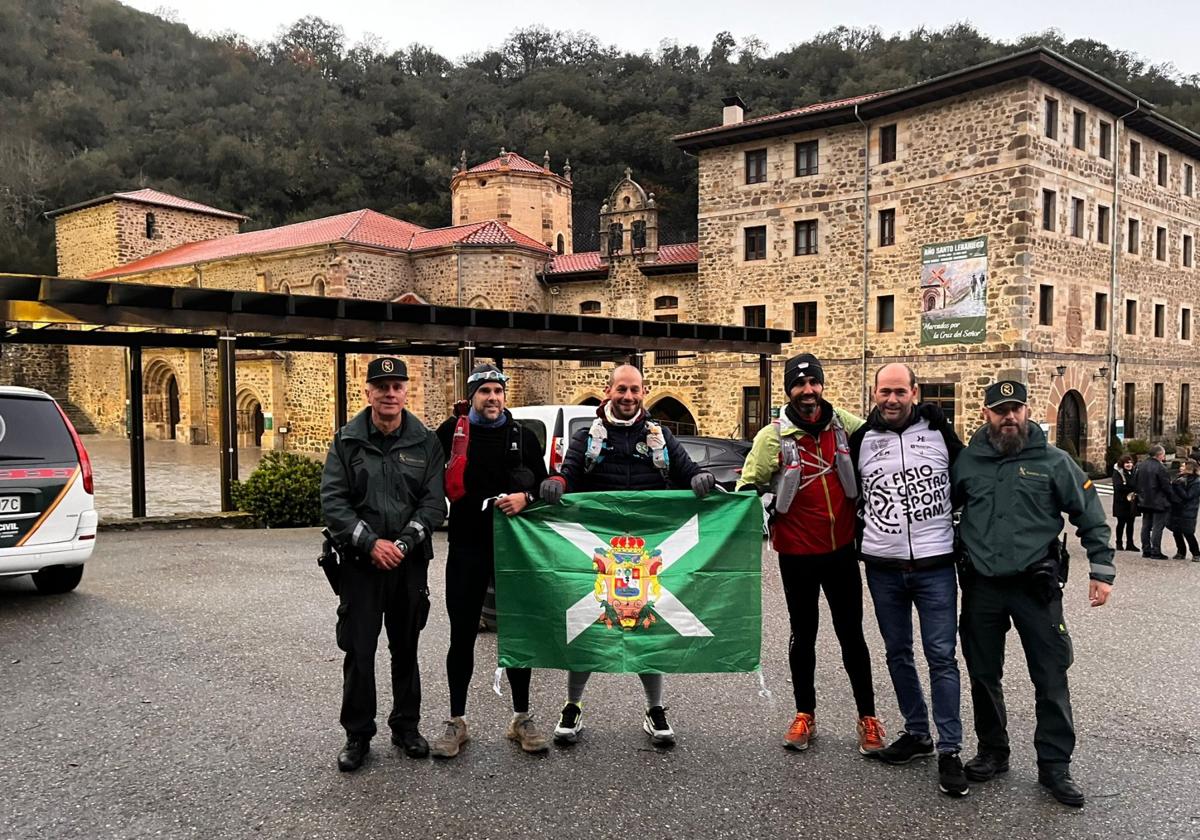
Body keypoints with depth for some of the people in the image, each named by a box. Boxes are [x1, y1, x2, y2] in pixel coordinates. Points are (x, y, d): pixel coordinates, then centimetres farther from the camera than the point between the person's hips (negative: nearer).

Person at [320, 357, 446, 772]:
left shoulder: (425, 441, 2)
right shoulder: (347, 440, 0)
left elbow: (434, 502, -2)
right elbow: (332, 501, -5)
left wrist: (403, 543, -14)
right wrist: (371, 543, -16)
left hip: (410, 562, 1)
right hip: (361, 562, -1)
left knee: (406, 647, 12)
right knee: (359, 650, 1)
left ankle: (406, 726, 27)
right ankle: (358, 735, 16)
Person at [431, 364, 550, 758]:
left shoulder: (522, 436, 5)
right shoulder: (451, 432, 0)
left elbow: (544, 486, 8)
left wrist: (524, 498, -11)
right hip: (466, 547, -1)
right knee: (462, 635, 6)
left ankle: (522, 719, 21)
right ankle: (456, 722, 18)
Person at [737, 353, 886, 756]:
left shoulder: (846, 424, -3)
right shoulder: (773, 437, -10)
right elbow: (748, 487, -4)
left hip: (842, 549, 1)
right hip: (798, 555, -1)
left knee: (851, 635, 9)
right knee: (803, 634, 13)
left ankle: (867, 717, 22)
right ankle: (805, 715, 27)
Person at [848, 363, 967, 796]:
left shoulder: (939, 431, -2)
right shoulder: (862, 439, 3)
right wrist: (862, 540, 11)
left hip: (935, 566, -2)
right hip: (882, 569, 3)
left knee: (941, 657, -3)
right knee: (898, 653, 12)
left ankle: (950, 751, 4)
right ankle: (917, 734, 28)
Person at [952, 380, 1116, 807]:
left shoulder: (1053, 461, -1)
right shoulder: (967, 461, 4)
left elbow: (1090, 515, 2)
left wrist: (1101, 569, -2)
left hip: (1036, 584, -2)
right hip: (981, 584, 2)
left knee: (1051, 677, 1)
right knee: (983, 675, 12)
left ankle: (1055, 764, 14)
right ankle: (992, 752, 28)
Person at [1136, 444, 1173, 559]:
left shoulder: (1141, 466, 5)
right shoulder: (1160, 467, -18)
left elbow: (1137, 483, 12)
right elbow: (1166, 486, -16)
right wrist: (1170, 498, -1)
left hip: (1144, 501, 7)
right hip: (1159, 502, -7)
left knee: (1146, 526, 12)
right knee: (1157, 527, -2)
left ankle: (1146, 550, 17)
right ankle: (1155, 552, -1)